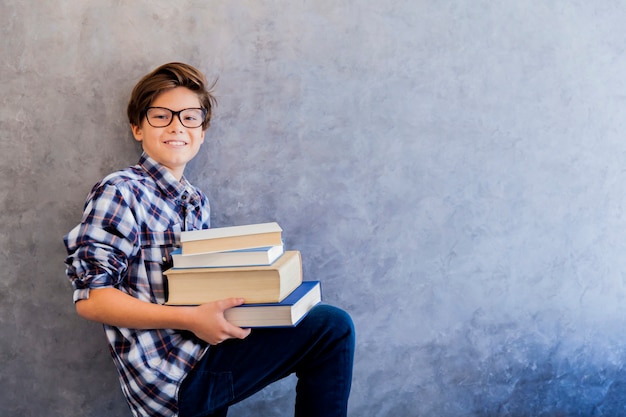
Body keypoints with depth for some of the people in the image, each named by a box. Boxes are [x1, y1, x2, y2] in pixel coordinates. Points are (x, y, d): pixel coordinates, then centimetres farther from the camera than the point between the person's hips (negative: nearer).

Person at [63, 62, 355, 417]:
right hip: (171, 375, -8)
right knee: (332, 327, -13)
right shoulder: (120, 192, -10)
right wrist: (189, 319, -24)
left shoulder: (197, 201, 15)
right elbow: (90, 298, -17)